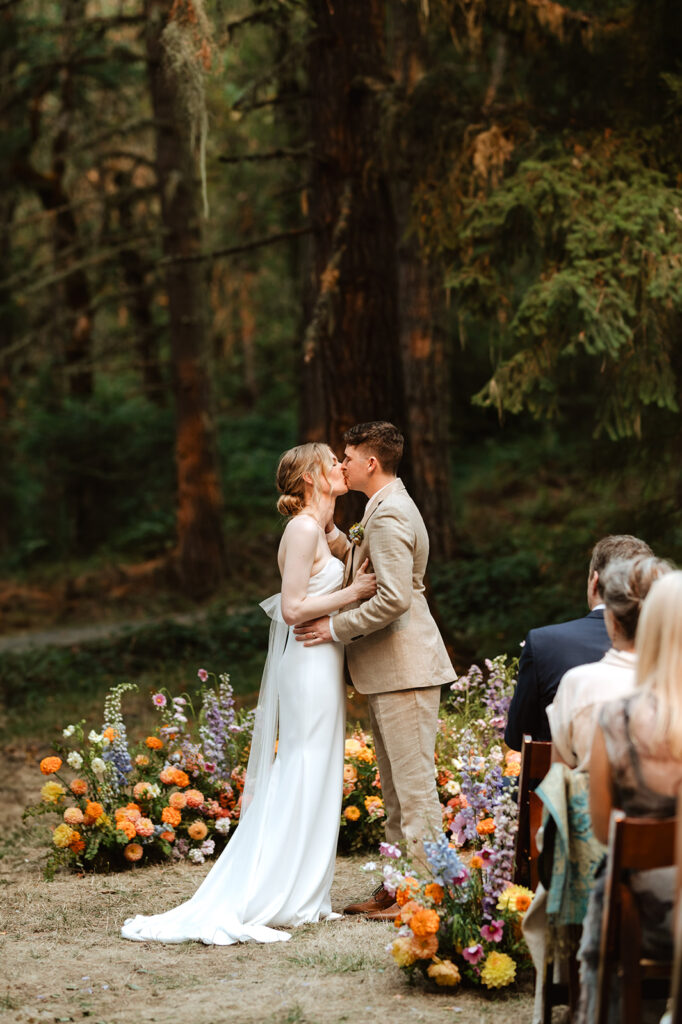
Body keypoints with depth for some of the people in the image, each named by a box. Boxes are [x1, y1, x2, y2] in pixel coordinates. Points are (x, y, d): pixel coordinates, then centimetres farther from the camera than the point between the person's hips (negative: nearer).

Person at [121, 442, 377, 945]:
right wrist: (353, 592, -15)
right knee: (302, 779, -8)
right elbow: (293, 609, -19)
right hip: (308, 664, -10)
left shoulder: (322, 530, 15)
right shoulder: (303, 530, -14)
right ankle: (265, 904, -5)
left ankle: (299, 898, 16)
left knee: (315, 780, 11)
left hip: (322, 663, 10)